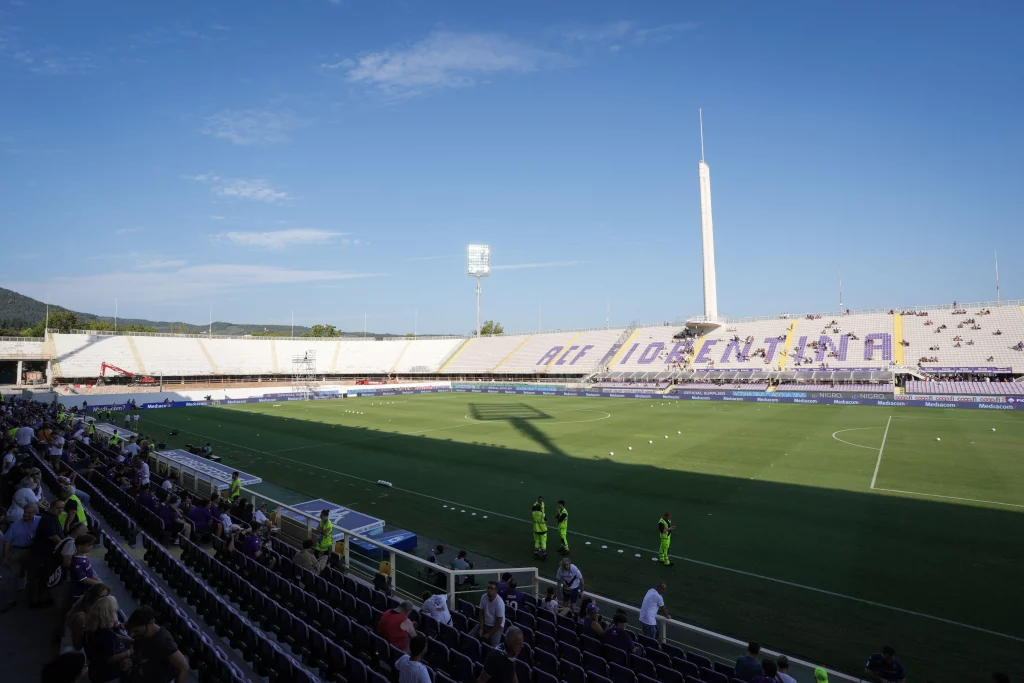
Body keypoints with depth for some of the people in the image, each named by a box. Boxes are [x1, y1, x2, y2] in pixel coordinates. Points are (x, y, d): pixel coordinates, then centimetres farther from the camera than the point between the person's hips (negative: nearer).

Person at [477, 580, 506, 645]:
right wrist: (481, 628, -6)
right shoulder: (483, 597, -10)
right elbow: (481, 613, 2)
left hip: (496, 626, -5)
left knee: (493, 646, -25)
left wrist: (489, 634, -15)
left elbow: (499, 622, -19)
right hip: (485, 624, 5)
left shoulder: (499, 602, -26)